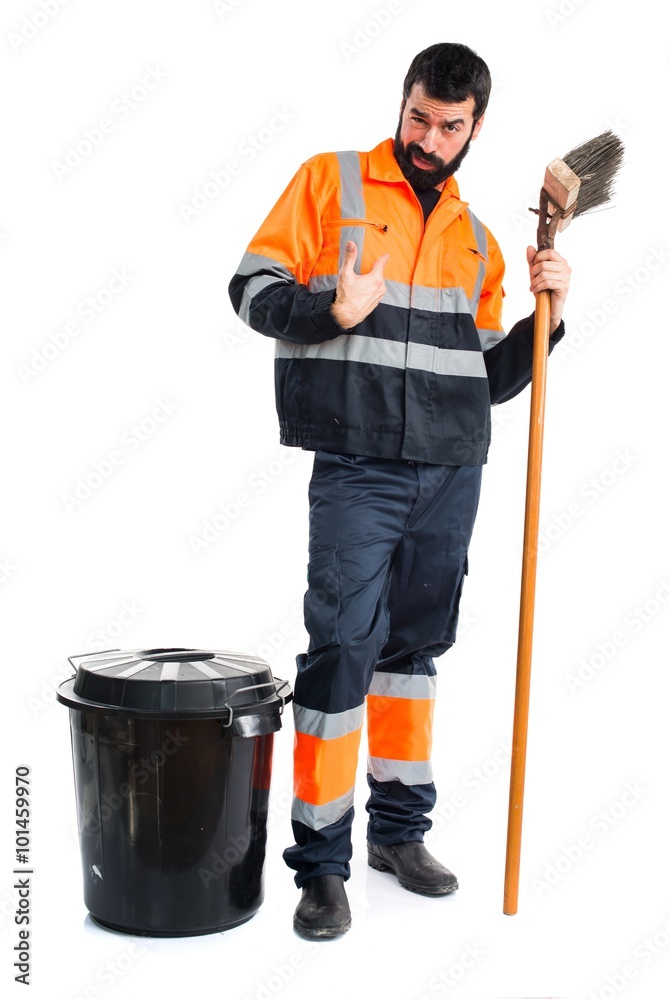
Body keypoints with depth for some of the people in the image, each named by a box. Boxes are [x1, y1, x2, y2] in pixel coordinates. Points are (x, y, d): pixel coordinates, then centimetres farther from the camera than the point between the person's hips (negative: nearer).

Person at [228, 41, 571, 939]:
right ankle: (322, 864, 2)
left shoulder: (474, 238, 17)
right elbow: (253, 284, -1)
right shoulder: (329, 183, 5)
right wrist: (332, 311, -18)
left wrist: (543, 317, 2)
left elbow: (490, 374, 18)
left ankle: (400, 830, 26)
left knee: (416, 645, 12)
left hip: (452, 474, 5)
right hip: (359, 469, -5)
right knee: (343, 647, -9)